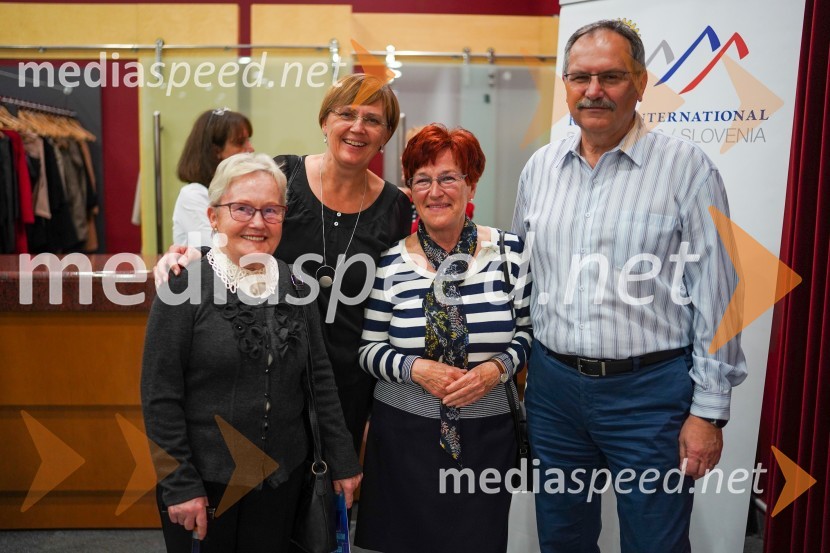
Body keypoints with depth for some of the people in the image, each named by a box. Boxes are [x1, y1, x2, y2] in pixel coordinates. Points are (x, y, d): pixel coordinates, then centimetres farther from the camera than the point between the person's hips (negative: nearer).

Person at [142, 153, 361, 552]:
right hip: (204, 478, -3)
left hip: (283, 475, 4)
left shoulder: (296, 285, 0)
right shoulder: (184, 286, -12)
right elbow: (160, 396, -11)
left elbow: (321, 378, 4)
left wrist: (342, 459, 5)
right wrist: (179, 485, -11)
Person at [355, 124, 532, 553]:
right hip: (405, 434, 0)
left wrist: (498, 368, -14)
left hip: (488, 435, 0)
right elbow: (368, 348, 1)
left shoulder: (510, 252, -3)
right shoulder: (391, 262, -3)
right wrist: (416, 368, -16)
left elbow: (528, 330, 3)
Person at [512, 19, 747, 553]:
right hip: (552, 384, 5)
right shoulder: (540, 167, 5)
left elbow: (716, 298, -8)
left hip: (650, 389, -4)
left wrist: (709, 410, -8)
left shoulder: (686, 167, -9)